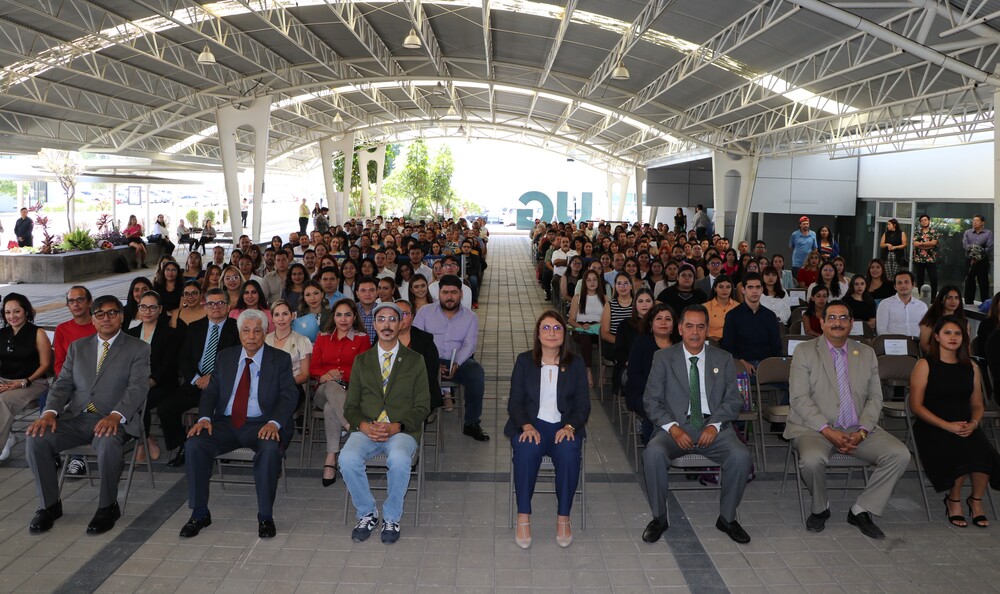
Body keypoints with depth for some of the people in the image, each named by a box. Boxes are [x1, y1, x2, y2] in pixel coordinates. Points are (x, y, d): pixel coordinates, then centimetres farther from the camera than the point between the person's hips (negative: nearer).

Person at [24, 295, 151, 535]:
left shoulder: (138, 349, 4)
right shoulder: (78, 347, 19)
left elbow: (138, 387, -9)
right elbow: (63, 384, 13)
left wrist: (115, 416, -26)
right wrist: (50, 412, -8)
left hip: (113, 420, -4)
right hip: (76, 417, 5)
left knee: (108, 443, -37)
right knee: (36, 439, -20)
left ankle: (107, 507, -14)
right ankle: (50, 505, -1)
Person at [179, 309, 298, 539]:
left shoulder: (280, 359, 3)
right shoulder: (225, 357, 14)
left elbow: (289, 396, -6)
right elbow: (211, 391, 10)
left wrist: (274, 423, -24)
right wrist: (204, 418, -10)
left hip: (261, 424, -3)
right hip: (226, 423, 4)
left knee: (270, 449, -35)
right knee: (194, 444, -23)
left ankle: (265, 516, -18)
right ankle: (199, 513, -8)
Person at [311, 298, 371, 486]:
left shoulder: (362, 338, 13)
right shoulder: (323, 338, 22)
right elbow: (313, 368, 13)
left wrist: (340, 374, -14)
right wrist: (326, 375, -11)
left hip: (350, 390, -1)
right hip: (324, 391, 1)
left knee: (331, 408, -37)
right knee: (332, 386, -39)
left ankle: (331, 459, -42)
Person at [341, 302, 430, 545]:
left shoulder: (414, 361, 9)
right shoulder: (361, 361, 15)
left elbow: (422, 406, 3)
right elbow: (350, 405, 11)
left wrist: (396, 427, -13)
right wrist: (364, 425, -11)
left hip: (401, 431, -2)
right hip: (366, 430, 2)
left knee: (399, 460, -36)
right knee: (348, 459, -30)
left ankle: (391, 518, -10)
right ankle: (367, 514, -5)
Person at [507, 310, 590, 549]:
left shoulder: (575, 363, 9)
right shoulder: (524, 361, 8)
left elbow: (583, 405, 6)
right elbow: (514, 402, 3)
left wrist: (570, 426, -14)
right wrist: (526, 425, -16)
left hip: (564, 427, 1)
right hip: (530, 425, 0)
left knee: (569, 454, -33)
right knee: (526, 451, -34)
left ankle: (563, 518, -17)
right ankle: (523, 518, -23)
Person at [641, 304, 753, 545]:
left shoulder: (723, 359, 11)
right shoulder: (663, 357, 5)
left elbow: (733, 400, 7)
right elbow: (651, 400, 0)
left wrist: (715, 425, -11)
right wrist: (673, 428, -15)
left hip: (713, 427, 2)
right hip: (675, 426, -1)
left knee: (741, 456, -27)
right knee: (653, 452, -32)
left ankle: (727, 518, -4)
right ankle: (659, 517, -12)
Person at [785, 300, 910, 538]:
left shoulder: (866, 353, 13)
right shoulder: (804, 351, 1)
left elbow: (875, 398, 9)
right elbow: (798, 398, -7)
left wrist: (862, 431, -9)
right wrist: (827, 431, -18)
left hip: (858, 429, 4)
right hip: (815, 427, -4)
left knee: (900, 454, -18)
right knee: (812, 459, -34)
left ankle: (861, 510, -1)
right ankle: (820, 508, -1)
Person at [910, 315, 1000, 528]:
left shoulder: (971, 368, 14)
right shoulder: (925, 365, 0)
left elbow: (977, 405, 16)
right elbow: (916, 405, -6)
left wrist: (973, 424, -7)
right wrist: (947, 425, -16)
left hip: (966, 428, 4)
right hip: (932, 428, -4)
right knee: (962, 452, -32)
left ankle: (976, 499, 0)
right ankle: (953, 500, -4)